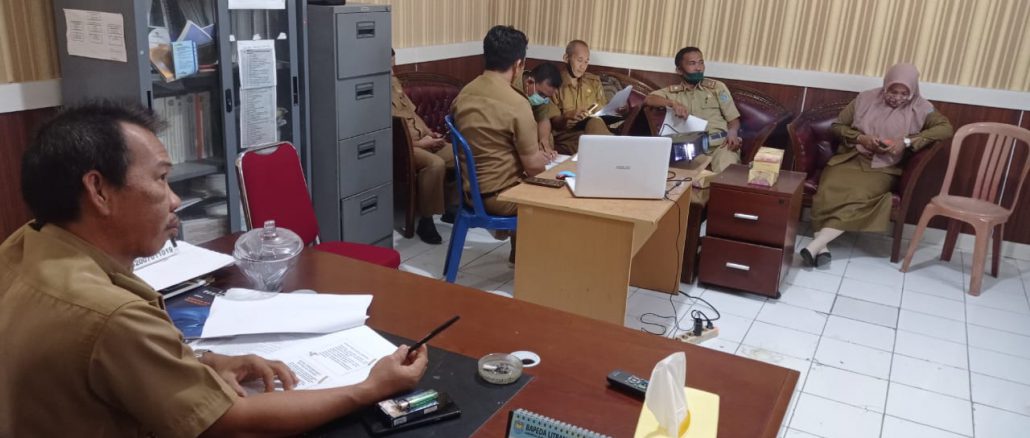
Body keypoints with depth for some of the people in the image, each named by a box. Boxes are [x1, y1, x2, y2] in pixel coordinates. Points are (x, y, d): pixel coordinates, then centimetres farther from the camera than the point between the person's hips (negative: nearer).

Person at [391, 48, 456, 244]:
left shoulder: (394, 82, 14)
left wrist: (429, 132, 7)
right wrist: (419, 143, -20)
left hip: (423, 140, 9)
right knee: (435, 164, -34)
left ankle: (450, 206, 10)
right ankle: (425, 221, -24)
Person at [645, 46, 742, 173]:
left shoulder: (717, 87, 17)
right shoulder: (673, 91, 17)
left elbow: (733, 119, 13)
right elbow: (648, 100, 1)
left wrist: (732, 133, -10)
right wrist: (672, 103, -14)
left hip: (720, 144, 0)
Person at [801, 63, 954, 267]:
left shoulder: (920, 108, 4)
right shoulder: (866, 98, 7)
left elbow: (946, 128, -8)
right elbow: (837, 125, 10)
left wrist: (907, 142, -17)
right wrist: (860, 138, -9)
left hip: (882, 168, -1)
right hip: (850, 158, 1)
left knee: (861, 195, -35)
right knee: (829, 188, -33)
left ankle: (816, 244, -41)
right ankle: (822, 247, -38)